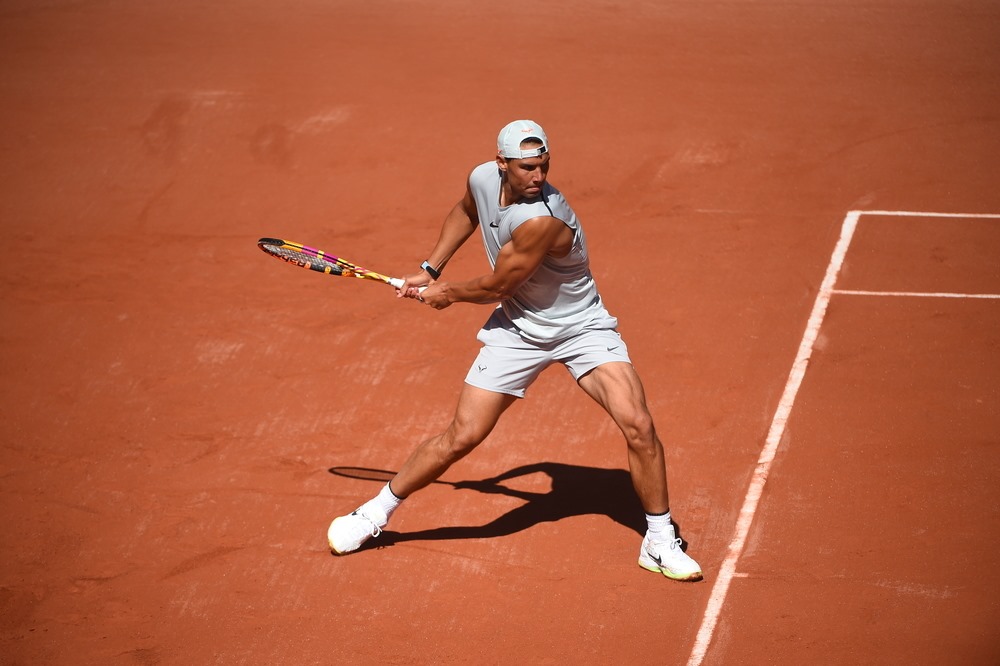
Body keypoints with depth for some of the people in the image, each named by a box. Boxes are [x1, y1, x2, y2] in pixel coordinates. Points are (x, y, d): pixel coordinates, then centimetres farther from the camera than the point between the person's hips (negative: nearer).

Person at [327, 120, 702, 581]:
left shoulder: (543, 220, -32)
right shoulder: (483, 179, -12)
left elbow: (497, 287, -20)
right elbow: (465, 213, 16)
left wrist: (447, 294, -2)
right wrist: (429, 270, 12)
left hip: (582, 327, -4)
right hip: (518, 329, 4)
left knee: (638, 426, -20)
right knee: (461, 437, -1)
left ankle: (660, 542, -1)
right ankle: (376, 512, 18)